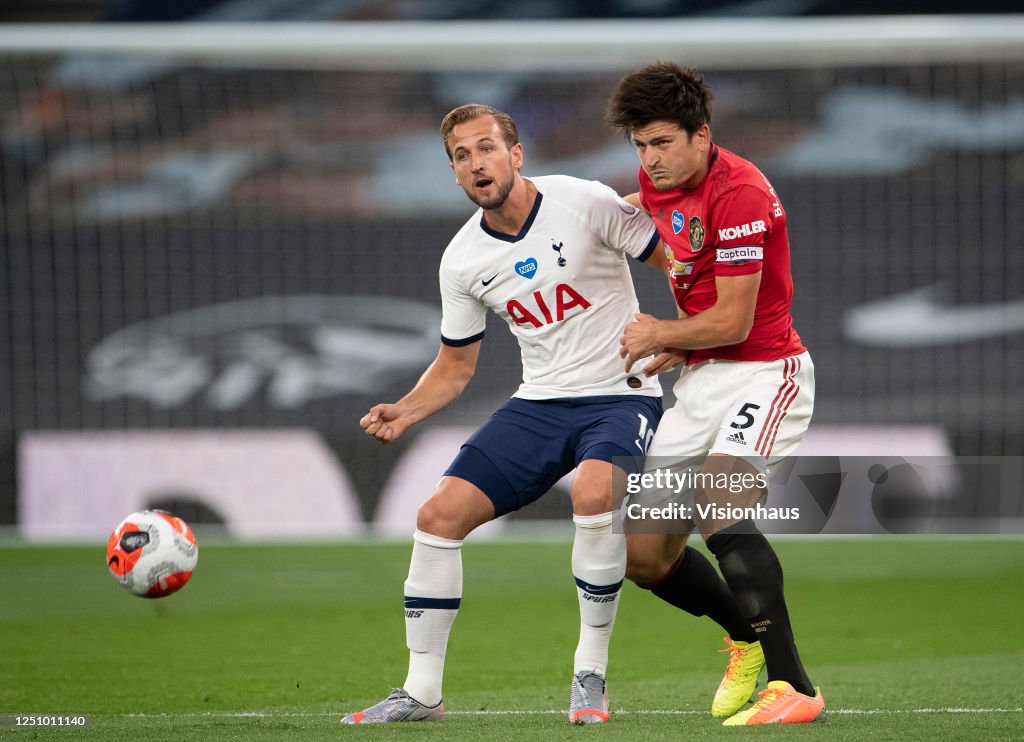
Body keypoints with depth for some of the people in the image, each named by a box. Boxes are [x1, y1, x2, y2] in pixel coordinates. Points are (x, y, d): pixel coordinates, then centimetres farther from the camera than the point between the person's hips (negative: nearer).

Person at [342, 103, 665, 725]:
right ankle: (421, 691, 4)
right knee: (440, 515, -8)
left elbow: (675, 259, -4)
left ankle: (591, 675, -18)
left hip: (621, 394, -5)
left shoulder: (586, 203, -12)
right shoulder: (462, 260, 1)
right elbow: (455, 367, 12)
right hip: (540, 402, 5)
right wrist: (405, 412, -7)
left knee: (594, 493, -35)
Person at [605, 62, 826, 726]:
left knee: (718, 505, -32)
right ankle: (750, 636, 31)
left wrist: (660, 336, -2)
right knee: (644, 554, 3)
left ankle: (794, 689, -33)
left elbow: (733, 321, -18)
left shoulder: (740, 193, -19)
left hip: (765, 370, -8)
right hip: (700, 380, 9)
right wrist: (676, 344, 10)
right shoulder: (658, 187, 8)